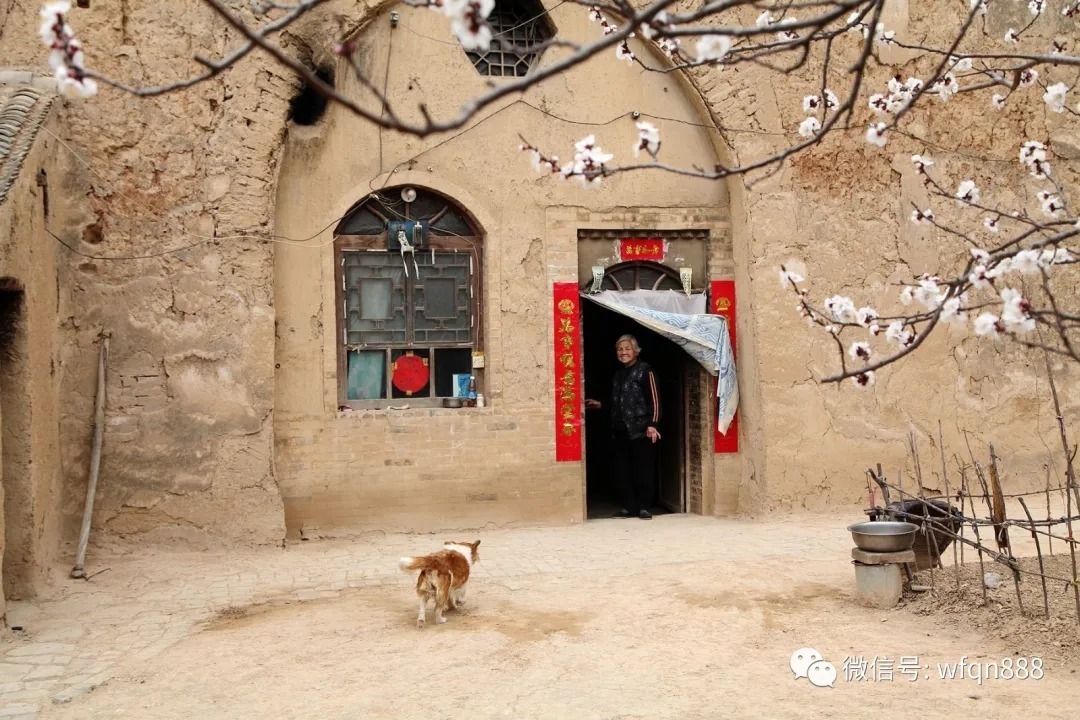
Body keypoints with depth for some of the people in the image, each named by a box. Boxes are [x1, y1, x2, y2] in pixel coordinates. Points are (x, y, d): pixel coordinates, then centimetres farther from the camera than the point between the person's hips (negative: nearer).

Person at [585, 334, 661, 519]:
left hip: (641, 431, -7)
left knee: (643, 470, -3)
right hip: (620, 431, 7)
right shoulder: (617, 374, 19)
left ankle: (643, 507, 6)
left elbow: (654, 399, -10)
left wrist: (652, 424, -18)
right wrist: (600, 405, 19)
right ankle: (628, 507, 13)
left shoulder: (644, 371, -3)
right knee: (621, 471, 6)